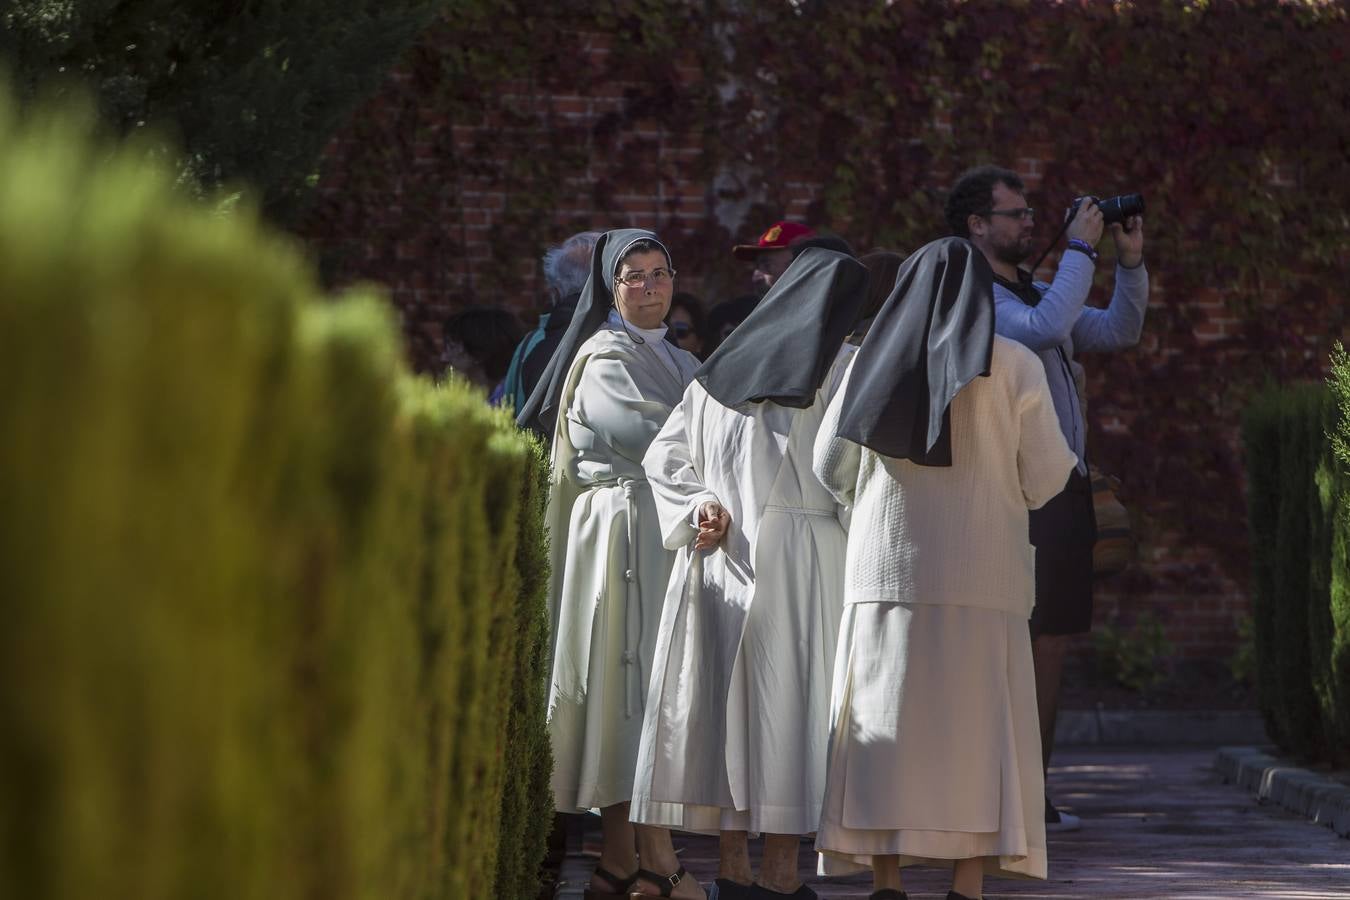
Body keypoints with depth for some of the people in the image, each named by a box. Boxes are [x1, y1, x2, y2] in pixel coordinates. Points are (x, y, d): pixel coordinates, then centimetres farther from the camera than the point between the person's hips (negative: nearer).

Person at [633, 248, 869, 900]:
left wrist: (702, 505, 2)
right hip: (803, 554, -5)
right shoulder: (846, 367, -1)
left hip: (722, 552, 5)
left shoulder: (723, 367, 15)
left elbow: (664, 456, 12)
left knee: (728, 697, 7)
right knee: (792, 702, -3)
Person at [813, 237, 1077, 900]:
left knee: (886, 724, 3)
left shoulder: (874, 360, 5)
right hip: (982, 572, -1)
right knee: (975, 725, 1)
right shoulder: (1015, 367, -1)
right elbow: (1044, 479, -1)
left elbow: (830, 466, 11)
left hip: (885, 566, 2)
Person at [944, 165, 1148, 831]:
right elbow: (1044, 329, -24)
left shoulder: (1035, 293, 21)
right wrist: (1080, 250, -15)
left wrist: (1130, 261, 10)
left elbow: (1118, 333, 23)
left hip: (1065, 493, 9)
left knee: (1052, 646, 8)